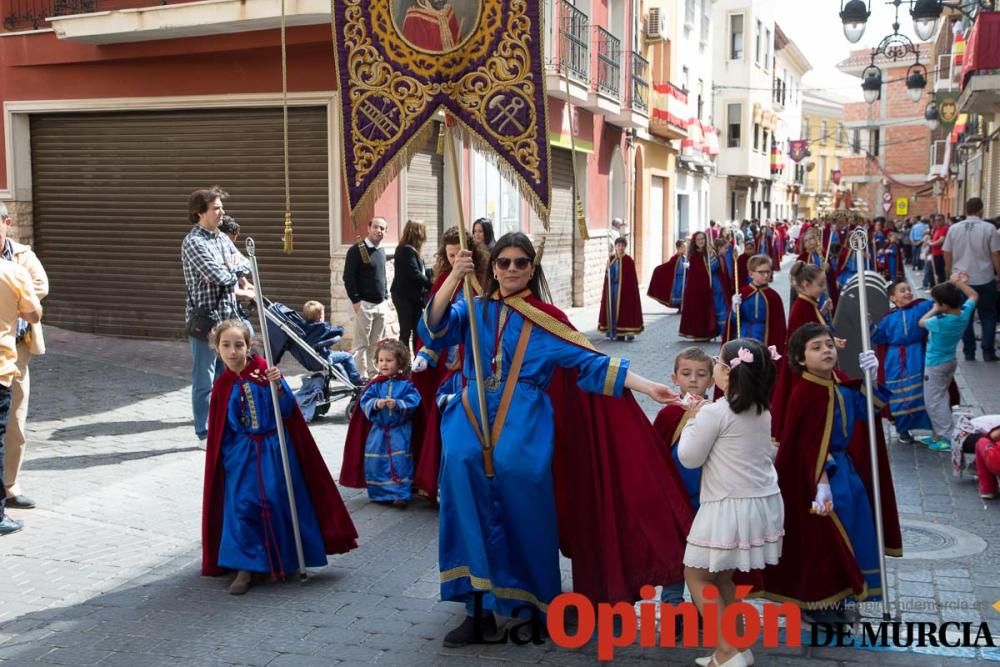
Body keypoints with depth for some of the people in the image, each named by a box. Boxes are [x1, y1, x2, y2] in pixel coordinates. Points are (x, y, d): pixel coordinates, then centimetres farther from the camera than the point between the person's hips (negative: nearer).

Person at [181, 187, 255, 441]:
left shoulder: (222, 238, 14)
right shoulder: (193, 242, -13)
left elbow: (245, 266, 8)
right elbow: (222, 277, -21)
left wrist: (231, 268, -11)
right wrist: (234, 266, -1)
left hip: (227, 317, 8)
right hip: (205, 318, -8)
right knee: (204, 381, -1)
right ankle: (205, 433, 6)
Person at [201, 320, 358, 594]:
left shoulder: (264, 370, -6)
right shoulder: (222, 386, 2)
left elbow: (287, 409, -9)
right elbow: (220, 433, 8)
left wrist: (278, 385, -24)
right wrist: (228, 460, 4)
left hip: (274, 449, -1)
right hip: (242, 455, 2)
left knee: (280, 502, 2)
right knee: (243, 505, -5)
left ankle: (286, 559, 22)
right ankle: (245, 568, 6)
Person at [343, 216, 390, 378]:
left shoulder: (381, 252, 14)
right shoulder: (357, 250, -9)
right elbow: (348, 277, -12)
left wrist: (386, 298, 15)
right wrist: (355, 301, -15)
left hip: (381, 305, 7)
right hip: (364, 304, -7)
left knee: (376, 344, 10)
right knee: (361, 344, -4)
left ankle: (373, 375, 17)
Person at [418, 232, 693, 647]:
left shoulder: (546, 320, 7)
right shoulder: (474, 310, 12)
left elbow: (590, 363, 1)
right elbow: (434, 329, -5)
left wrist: (647, 387, -8)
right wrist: (454, 278, -18)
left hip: (522, 424, -1)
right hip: (474, 418, 2)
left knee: (521, 516, -11)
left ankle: (527, 607, 10)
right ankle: (477, 609, -8)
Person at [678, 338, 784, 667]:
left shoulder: (713, 412, -16)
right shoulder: (762, 411, 6)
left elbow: (689, 458, -8)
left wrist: (693, 419, 5)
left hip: (729, 507, -8)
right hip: (765, 504, 8)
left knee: (696, 575, 6)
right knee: (720, 576, 19)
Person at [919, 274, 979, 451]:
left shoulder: (940, 322, -30)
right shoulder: (964, 313, -10)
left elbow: (921, 322, -9)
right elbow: (974, 295, 10)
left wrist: (934, 310, 1)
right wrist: (959, 283, 9)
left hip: (936, 365, -8)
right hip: (950, 361, 8)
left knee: (933, 402, 1)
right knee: (941, 398, 18)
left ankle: (950, 438, 0)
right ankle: (939, 435, 26)